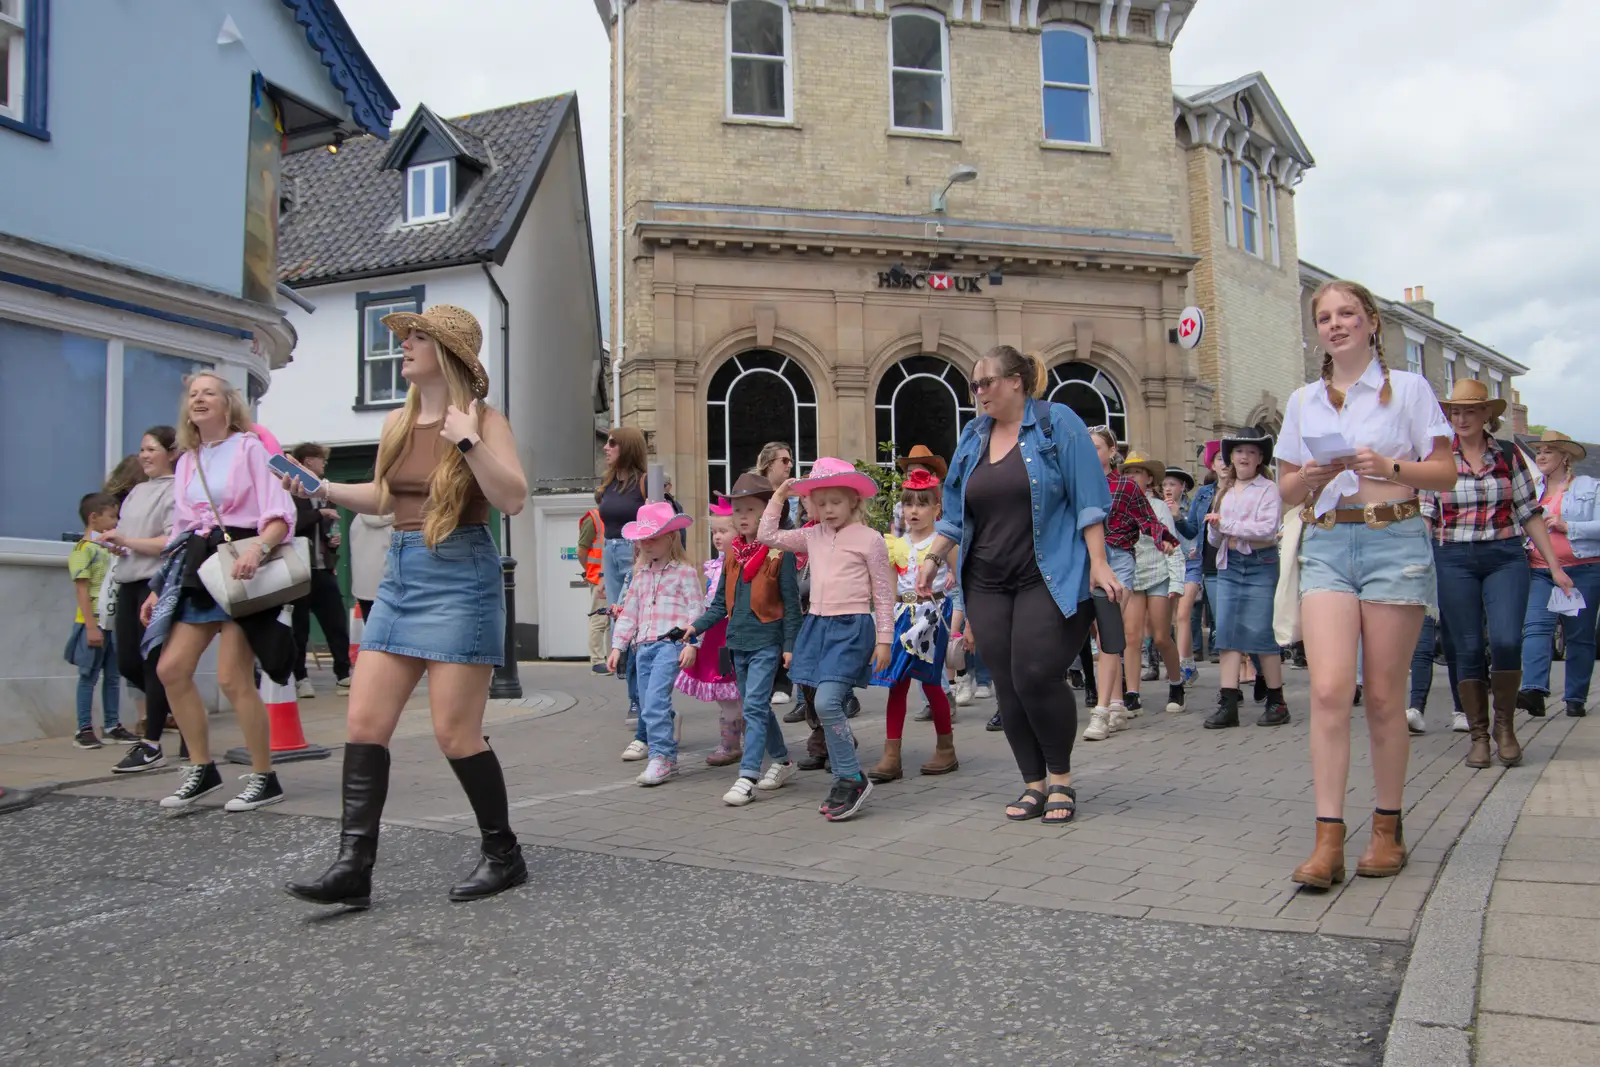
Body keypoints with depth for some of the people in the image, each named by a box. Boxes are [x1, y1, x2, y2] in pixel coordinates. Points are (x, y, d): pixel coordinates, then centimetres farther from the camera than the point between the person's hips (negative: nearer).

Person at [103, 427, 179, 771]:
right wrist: (116, 544, 0)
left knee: (154, 663, -4)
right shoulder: (137, 491, 18)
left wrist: (127, 541, -16)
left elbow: (174, 542, -16)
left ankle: (151, 746, 2)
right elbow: (126, 532, 22)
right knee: (127, 664, 8)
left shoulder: (175, 491, -8)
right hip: (129, 583, 8)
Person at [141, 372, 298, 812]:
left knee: (232, 678, -11)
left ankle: (264, 778, 2)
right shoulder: (186, 462, 18)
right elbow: (181, 530, 20)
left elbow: (280, 516, -12)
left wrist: (257, 547, -31)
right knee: (171, 669, 0)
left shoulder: (250, 447, -1)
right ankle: (202, 768, 15)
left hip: (241, 565, -7)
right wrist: (160, 587, 16)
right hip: (198, 569, 7)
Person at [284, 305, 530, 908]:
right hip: (400, 575, 7)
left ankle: (503, 855, 14)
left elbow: (513, 500, -15)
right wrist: (320, 489, 15)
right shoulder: (396, 423, 13)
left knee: (455, 732, -4)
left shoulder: (483, 420, -5)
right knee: (364, 722, 1)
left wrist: (469, 443, -22)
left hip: (460, 576, -7)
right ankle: (354, 868, 7)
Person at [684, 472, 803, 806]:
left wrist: (790, 645, -9)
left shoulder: (779, 551, -9)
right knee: (756, 707, 15)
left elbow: (791, 602, -7)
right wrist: (696, 627, 1)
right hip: (737, 640, 7)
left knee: (754, 706, -11)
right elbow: (721, 602, 12)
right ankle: (783, 761, 31)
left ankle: (747, 777, -10)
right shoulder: (731, 552, 8)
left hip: (766, 641, -7)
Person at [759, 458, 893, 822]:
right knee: (826, 708, 7)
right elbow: (767, 536, 18)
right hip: (818, 625, 6)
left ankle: (852, 778, -6)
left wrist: (883, 639, -3)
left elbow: (883, 592, -2)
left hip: (852, 628, -6)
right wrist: (778, 497, 14)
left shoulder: (868, 538, -4)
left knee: (827, 702, -19)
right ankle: (844, 781, 18)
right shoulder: (812, 537, 12)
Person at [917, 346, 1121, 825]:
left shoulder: (1058, 423, -1)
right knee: (1008, 687, 3)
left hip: (1050, 581, -5)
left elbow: (1088, 499, -6)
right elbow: (956, 512, 19)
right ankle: (1034, 784, 16)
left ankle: (1061, 778, 10)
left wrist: (1098, 563, -13)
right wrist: (933, 556, 9)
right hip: (988, 585, 5)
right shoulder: (973, 436, 14)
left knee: (1037, 677, -13)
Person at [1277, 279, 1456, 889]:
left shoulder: (1408, 388, 6)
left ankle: (1388, 829, 17)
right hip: (1325, 547, 2)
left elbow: (1444, 473, 2)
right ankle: (1328, 839, -11)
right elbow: (1286, 490, 16)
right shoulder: (1303, 401, 15)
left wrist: (1391, 468, -15)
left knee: (1383, 697, 2)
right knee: (1329, 690, -12)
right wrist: (1309, 478, -6)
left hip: (1394, 544, -2)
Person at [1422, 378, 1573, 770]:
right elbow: (1425, 517, 6)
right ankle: (1478, 734, 13)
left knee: (1506, 640, -16)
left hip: (1506, 557, 0)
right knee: (1468, 649, 0)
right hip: (1454, 561, 0)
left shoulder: (1509, 455, 8)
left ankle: (1505, 726, 5)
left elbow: (1530, 514, 9)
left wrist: (1555, 566, 7)